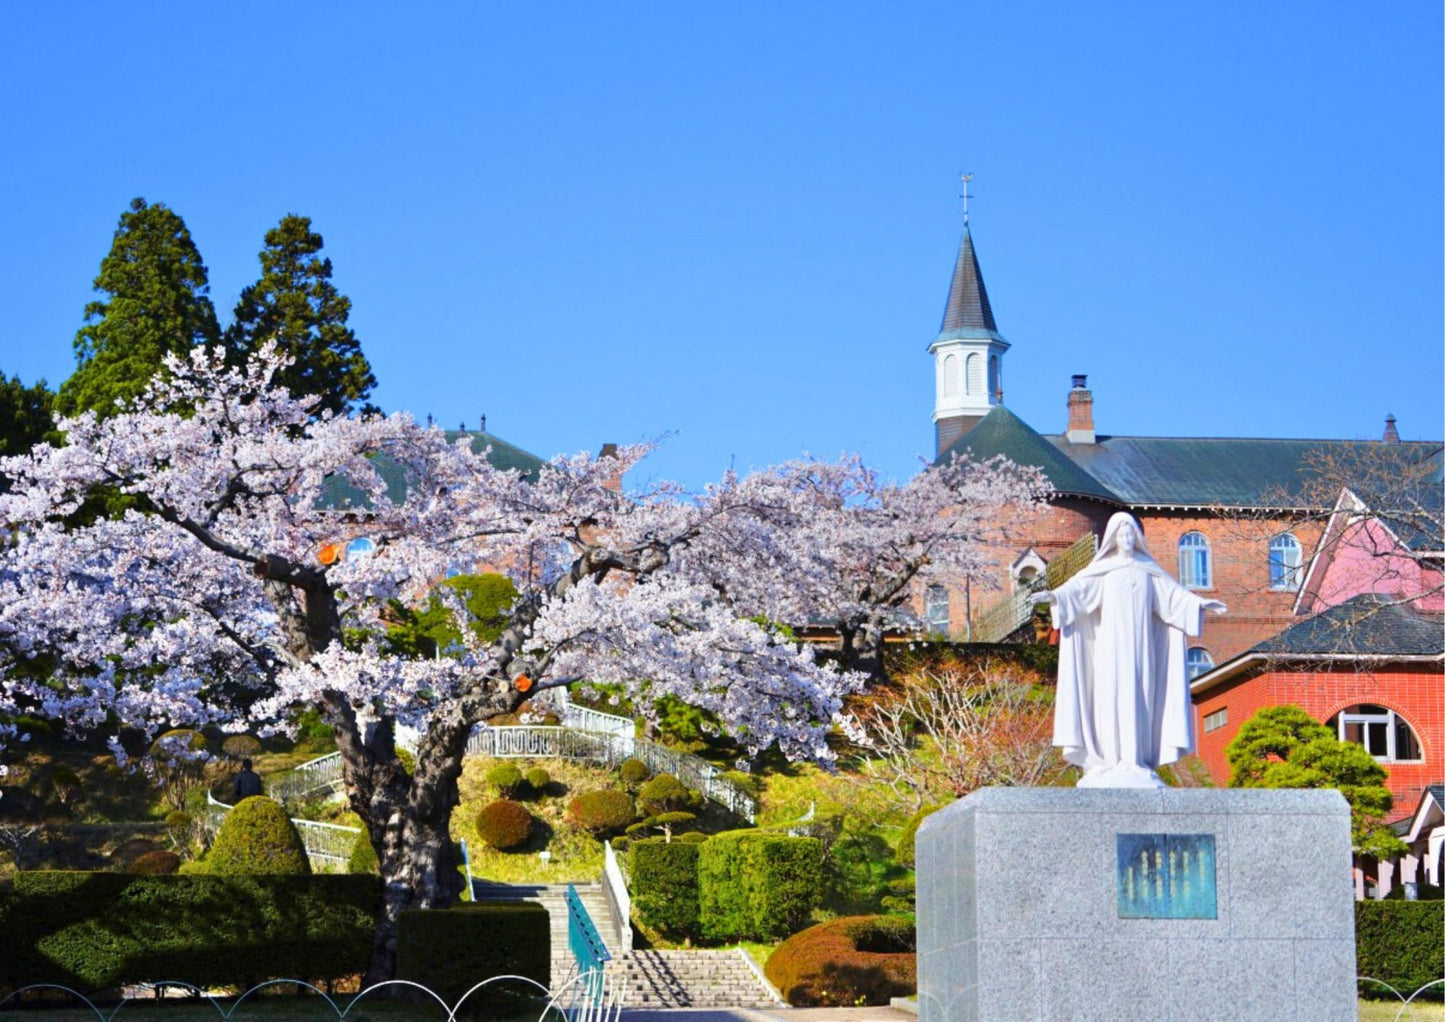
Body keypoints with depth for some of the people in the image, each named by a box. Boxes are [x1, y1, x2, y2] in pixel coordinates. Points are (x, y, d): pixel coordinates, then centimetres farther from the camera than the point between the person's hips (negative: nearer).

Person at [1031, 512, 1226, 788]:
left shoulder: (1148, 569, 12)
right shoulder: (1102, 569, 3)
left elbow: (1173, 592, 12)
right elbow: (1078, 587, -11)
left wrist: (1201, 603, 2)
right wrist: (1054, 596, -29)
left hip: (1141, 644, 3)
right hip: (1112, 643, -2)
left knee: (1139, 698, -2)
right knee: (1112, 697, -7)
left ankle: (1136, 761, -1)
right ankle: (1112, 762, -8)